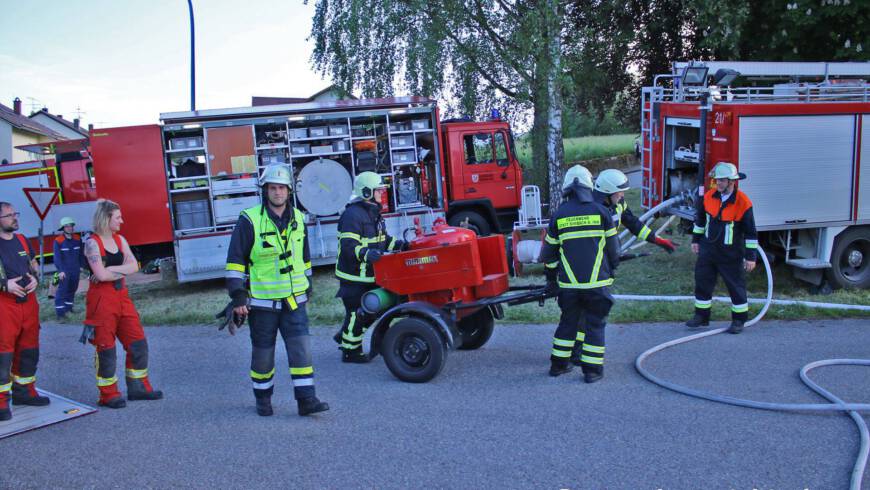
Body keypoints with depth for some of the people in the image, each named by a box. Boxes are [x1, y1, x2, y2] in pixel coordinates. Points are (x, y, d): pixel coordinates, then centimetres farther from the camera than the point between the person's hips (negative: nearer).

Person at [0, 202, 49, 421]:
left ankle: (23, 391, 29)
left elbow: (33, 265, 21)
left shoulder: (22, 240, 12)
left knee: (29, 351, 14)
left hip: (29, 302, 7)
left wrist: (35, 278, 2)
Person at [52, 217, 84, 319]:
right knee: (62, 290, -7)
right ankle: (60, 312, -5)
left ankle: (68, 307, 30)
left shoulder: (78, 239, 3)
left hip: (75, 270, 5)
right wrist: (60, 270, -20)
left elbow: (81, 254, 11)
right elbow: (57, 257, -14)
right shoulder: (58, 241, -11)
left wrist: (82, 266, 10)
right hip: (64, 270, -5)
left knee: (72, 289, 15)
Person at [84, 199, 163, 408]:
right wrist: (122, 270, -6)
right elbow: (101, 275, -19)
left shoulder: (120, 240, 10)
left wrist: (111, 269, -14)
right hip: (101, 299, -7)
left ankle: (137, 386, 19)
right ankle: (108, 394, 12)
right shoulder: (92, 243, -9)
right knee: (106, 348, 1)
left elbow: (134, 266, -3)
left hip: (122, 297, 7)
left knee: (138, 342, 7)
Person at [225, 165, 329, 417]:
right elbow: (235, 261, -9)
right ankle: (263, 399, 27)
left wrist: (308, 286, 21)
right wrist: (238, 296, -13)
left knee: (302, 348, -4)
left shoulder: (297, 219, 6)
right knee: (263, 352, 10)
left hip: (294, 300, 4)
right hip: (262, 301, -3)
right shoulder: (250, 220, -10)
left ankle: (306, 399, 2)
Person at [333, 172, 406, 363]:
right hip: (354, 277, -10)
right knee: (356, 312, -1)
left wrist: (397, 244, 3)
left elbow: (382, 238, 20)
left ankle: (345, 336, 34)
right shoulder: (352, 215, -19)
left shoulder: (373, 212, 13)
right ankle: (350, 351, 13)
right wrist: (367, 254, -41)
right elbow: (348, 246, -27)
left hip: (369, 275, 10)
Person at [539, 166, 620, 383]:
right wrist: (611, 271, 21)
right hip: (596, 282, -2)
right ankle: (592, 369, 8)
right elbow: (613, 247, 5)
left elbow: (549, 252, 9)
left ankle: (559, 363, 25)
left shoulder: (559, 215, 3)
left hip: (568, 283, 2)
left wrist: (551, 279, 22)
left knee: (568, 321, 17)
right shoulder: (601, 212, -1)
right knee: (595, 324, 7)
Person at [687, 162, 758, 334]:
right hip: (708, 250, 5)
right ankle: (701, 316, 22)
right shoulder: (708, 196, -4)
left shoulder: (743, 203, -17)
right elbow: (700, 218, 12)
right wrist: (696, 240, 15)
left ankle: (739, 320, 20)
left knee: (736, 286, 7)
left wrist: (751, 256, -11)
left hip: (731, 254, -4)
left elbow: (750, 232, -12)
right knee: (702, 282, 9)